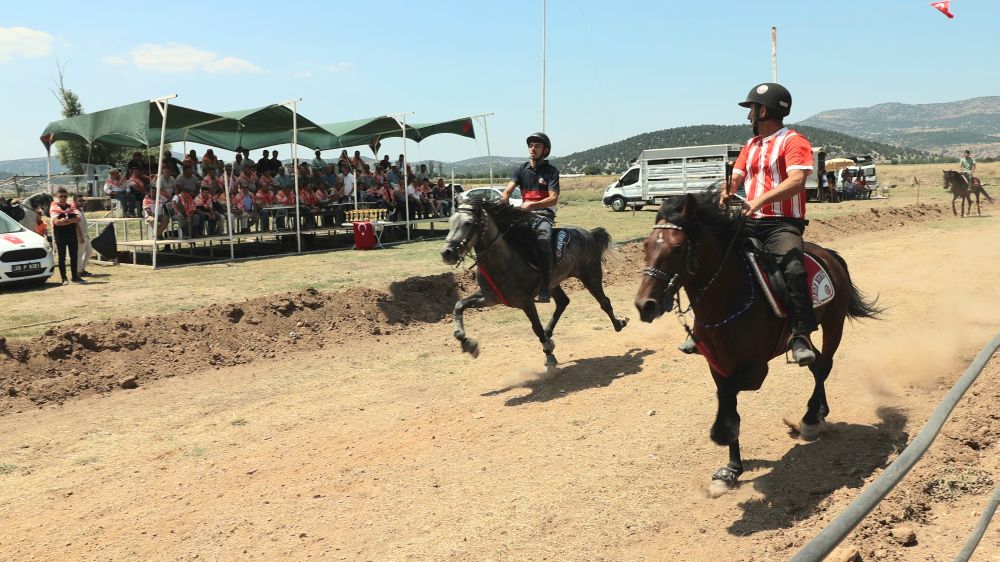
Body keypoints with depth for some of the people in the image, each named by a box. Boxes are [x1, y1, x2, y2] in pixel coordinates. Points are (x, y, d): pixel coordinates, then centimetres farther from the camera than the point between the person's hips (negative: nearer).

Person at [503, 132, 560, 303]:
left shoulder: (551, 171, 1)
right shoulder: (521, 169, 13)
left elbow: (553, 199, -11)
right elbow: (508, 189, -1)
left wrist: (532, 205, -27)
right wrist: (503, 201, -24)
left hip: (544, 213, -4)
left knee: (543, 239, -34)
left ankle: (544, 288, -30)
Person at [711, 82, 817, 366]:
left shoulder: (793, 141, -4)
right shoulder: (751, 146, 22)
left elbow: (796, 181, -19)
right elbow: (736, 177, 14)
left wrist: (762, 199, -34)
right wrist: (723, 194, -10)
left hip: (783, 223, -8)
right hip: (751, 223, 8)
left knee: (792, 267, -32)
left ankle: (801, 336, -28)